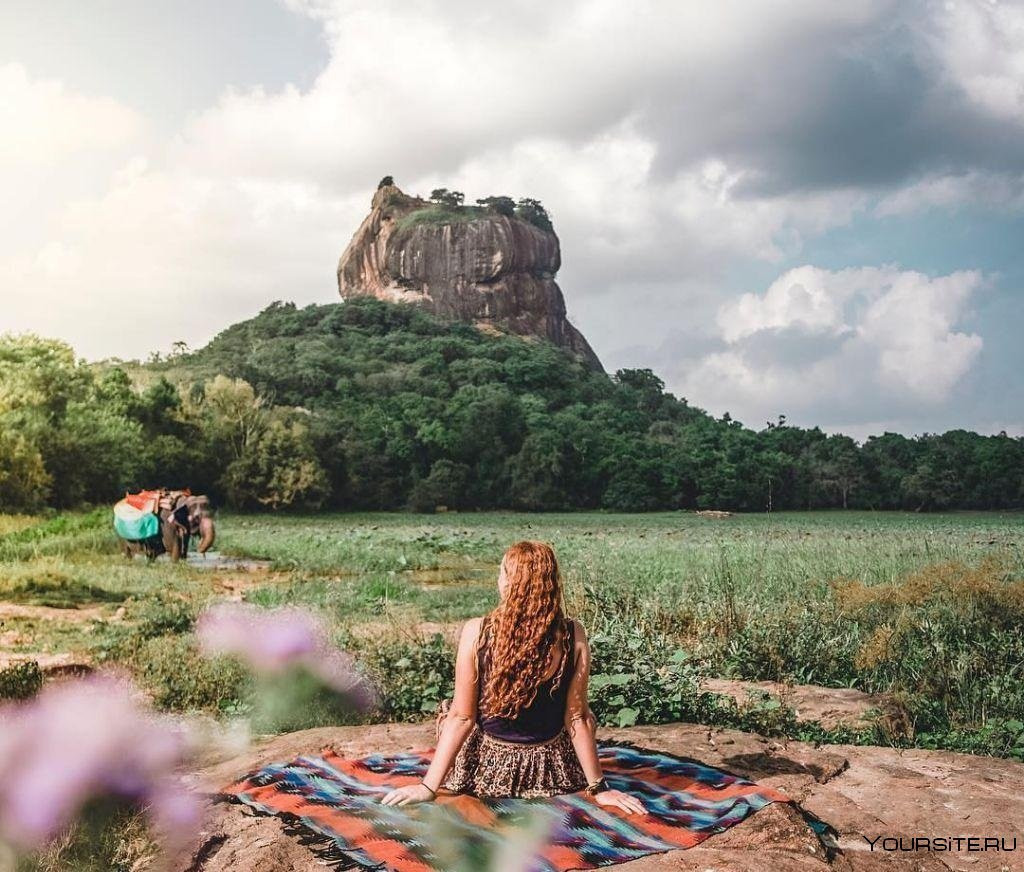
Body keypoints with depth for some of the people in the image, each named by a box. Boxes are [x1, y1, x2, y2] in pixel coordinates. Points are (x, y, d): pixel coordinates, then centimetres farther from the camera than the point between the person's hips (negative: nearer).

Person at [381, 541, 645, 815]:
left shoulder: (476, 632, -22)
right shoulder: (574, 636, -19)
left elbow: (461, 717, -17)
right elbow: (577, 718, -13)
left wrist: (429, 786, -8)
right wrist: (599, 787, -2)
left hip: (488, 771, 0)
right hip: (550, 772, 1)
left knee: (446, 711, 30)